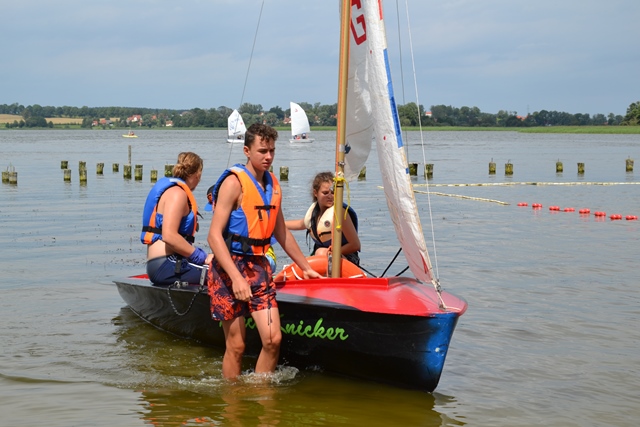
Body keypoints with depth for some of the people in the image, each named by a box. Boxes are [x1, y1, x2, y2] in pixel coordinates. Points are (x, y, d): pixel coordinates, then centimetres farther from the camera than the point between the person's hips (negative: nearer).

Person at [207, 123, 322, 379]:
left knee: (273, 339, -5)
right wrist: (236, 278, -25)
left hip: (259, 267, 6)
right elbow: (214, 235, -18)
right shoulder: (234, 182, -11)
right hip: (230, 267, -6)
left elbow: (281, 233, 24)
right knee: (236, 345, -2)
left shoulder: (273, 184, 12)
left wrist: (305, 267, 27)